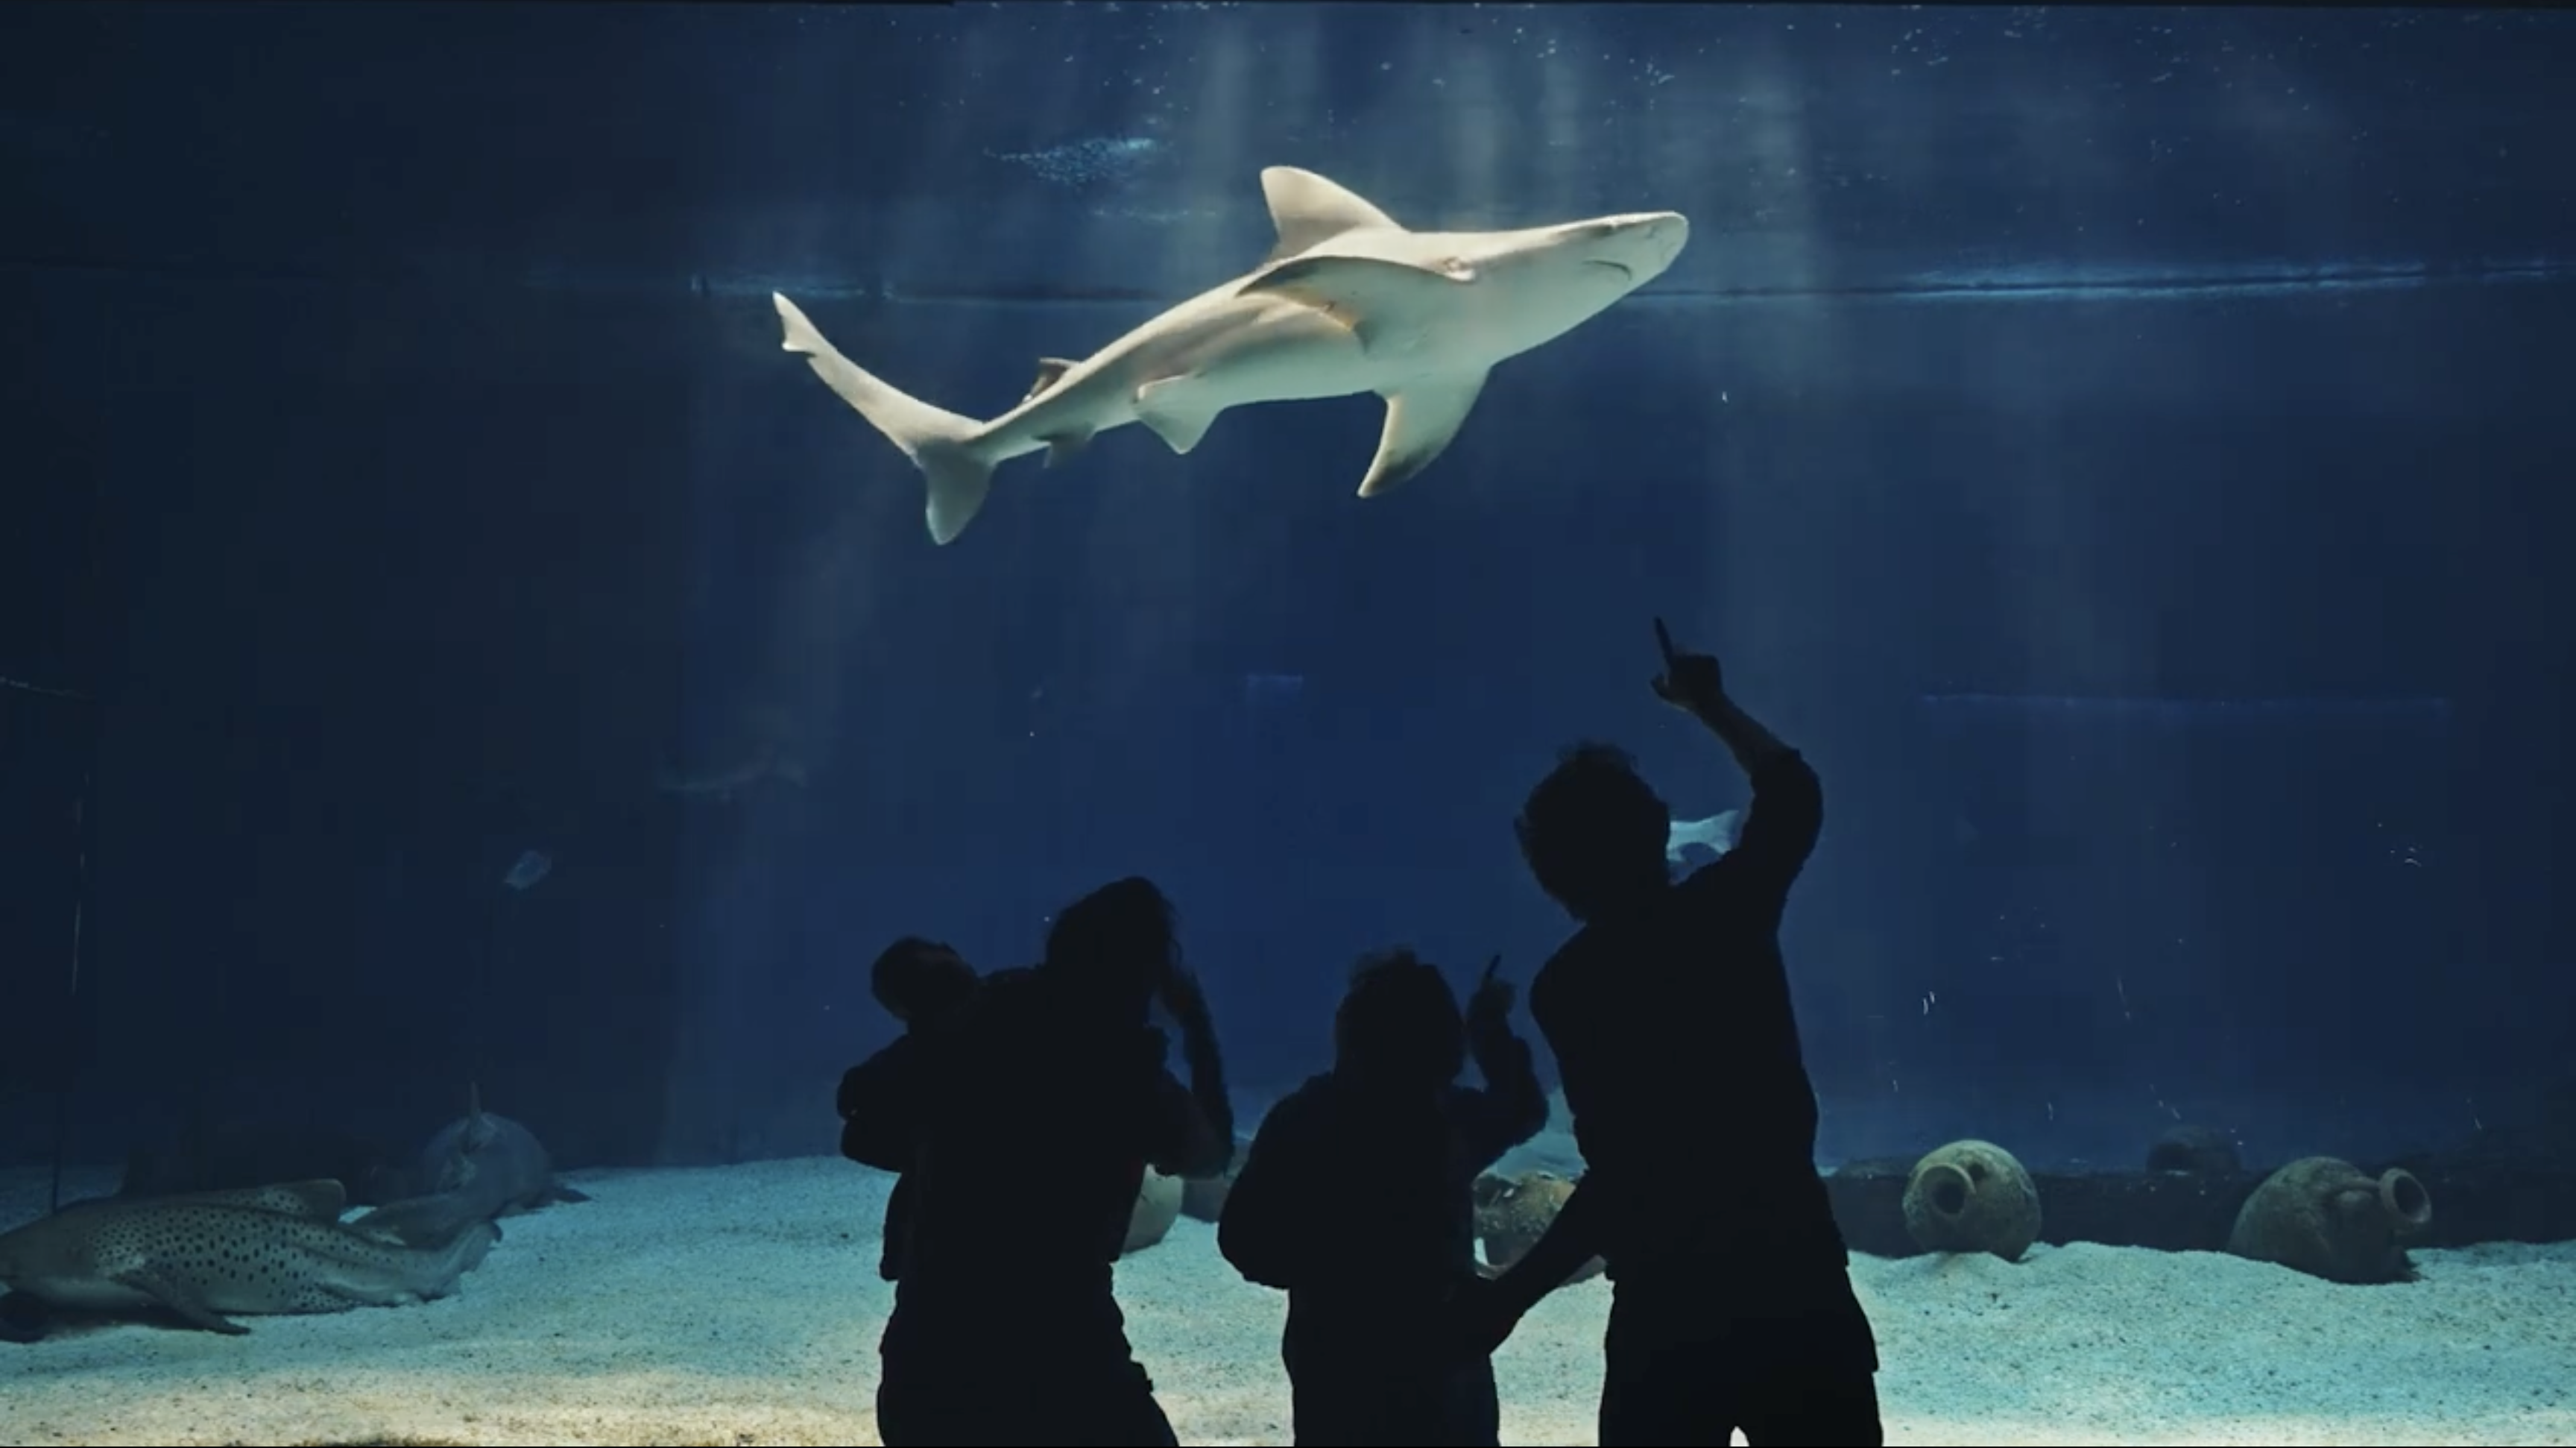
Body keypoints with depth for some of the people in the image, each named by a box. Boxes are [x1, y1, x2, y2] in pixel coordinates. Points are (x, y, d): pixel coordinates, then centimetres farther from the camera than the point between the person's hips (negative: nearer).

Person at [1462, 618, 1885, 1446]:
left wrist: (1511, 1295, -10)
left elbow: (1622, 1174, -15)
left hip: (1670, 1310, -2)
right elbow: (1792, 792, 19)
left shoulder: (1571, 985, -9)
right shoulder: (1724, 913, -1)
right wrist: (1711, 706, 30)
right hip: (1796, 1285, 2)